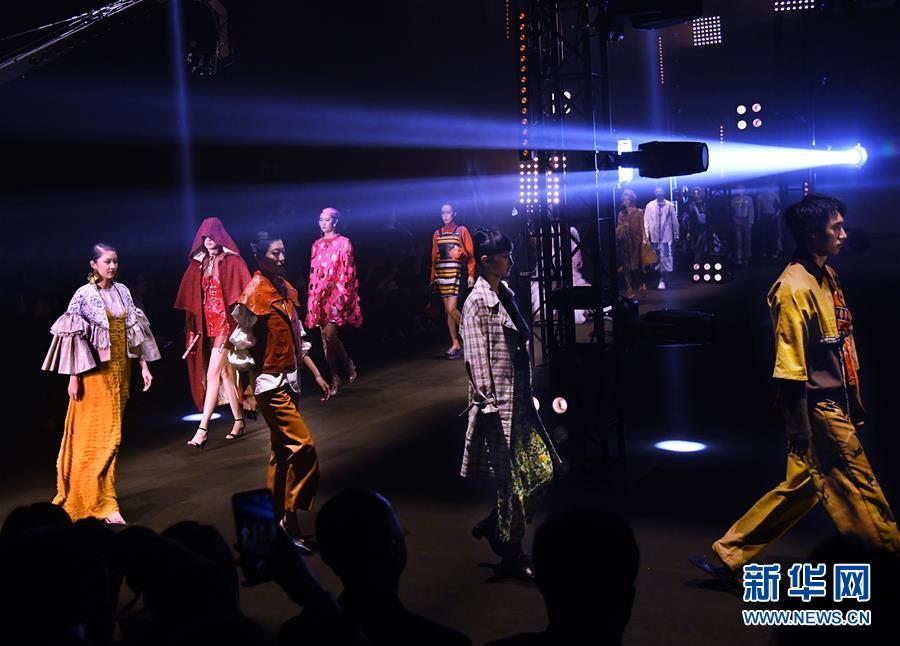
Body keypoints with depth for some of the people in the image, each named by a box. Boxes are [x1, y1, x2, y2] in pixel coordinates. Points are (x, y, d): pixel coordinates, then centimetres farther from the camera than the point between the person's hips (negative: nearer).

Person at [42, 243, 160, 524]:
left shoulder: (122, 291, 8)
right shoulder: (84, 295, -8)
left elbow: (135, 330, 11)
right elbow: (74, 338, -9)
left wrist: (144, 365, 8)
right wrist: (74, 377, -12)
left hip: (120, 370, 6)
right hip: (95, 373, -6)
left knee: (110, 433, 9)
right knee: (98, 435, -5)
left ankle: (81, 495, 22)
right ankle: (103, 503, 1)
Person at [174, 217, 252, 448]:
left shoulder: (232, 261, -5)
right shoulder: (199, 264, 12)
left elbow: (241, 293, -9)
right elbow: (193, 299, 14)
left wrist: (238, 318, -17)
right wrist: (194, 326, 9)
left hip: (225, 322, -6)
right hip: (208, 324, 6)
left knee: (212, 375, -11)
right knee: (225, 373, 10)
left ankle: (202, 429, -13)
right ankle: (238, 422, 18)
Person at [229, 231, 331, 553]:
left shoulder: (287, 289, 10)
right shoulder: (254, 293, -13)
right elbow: (242, 346, -11)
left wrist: (316, 374, 14)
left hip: (290, 380, 8)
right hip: (270, 384, -8)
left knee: (282, 451, 13)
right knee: (303, 445, -14)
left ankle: (278, 519, 22)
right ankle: (290, 520, -4)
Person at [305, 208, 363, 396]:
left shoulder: (344, 243, 1)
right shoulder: (317, 245, 15)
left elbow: (347, 271, -4)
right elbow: (313, 272, 15)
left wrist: (341, 294, -12)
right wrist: (313, 295, 8)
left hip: (337, 293, -5)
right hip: (319, 295, 5)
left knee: (329, 334, -18)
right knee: (326, 338, 2)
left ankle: (348, 366, 4)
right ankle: (336, 379, 7)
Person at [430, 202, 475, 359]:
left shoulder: (462, 230, 3)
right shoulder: (437, 233, 14)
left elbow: (470, 254, -1)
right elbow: (434, 257, 14)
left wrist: (471, 274, -9)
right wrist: (433, 277, 10)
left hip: (456, 273, -5)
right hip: (441, 274, 5)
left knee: (451, 309, -14)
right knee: (448, 311, 4)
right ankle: (455, 344, 9)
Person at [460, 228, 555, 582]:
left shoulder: (506, 294, 12)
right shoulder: (476, 303, -13)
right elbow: (477, 359, -16)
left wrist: (527, 394, 18)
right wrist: (489, 405, -19)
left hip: (519, 399, 9)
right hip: (498, 404, -8)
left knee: (542, 471, 9)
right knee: (513, 480, 0)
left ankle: (493, 525, 26)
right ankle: (511, 555, 17)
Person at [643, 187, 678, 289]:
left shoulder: (669, 205, -1)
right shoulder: (649, 206, 1)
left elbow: (674, 220, 5)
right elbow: (646, 221, 2)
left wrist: (676, 235, 8)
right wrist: (646, 235, -3)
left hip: (666, 236, -1)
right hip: (654, 236, 1)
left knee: (666, 257, -7)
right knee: (656, 258, 7)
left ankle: (663, 279, -1)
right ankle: (661, 279, 18)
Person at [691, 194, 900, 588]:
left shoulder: (827, 276, 12)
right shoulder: (794, 288, -17)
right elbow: (790, 369, -19)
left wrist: (854, 400, 19)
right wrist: (799, 431, -18)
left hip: (837, 404, 10)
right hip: (819, 409, -10)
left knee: (801, 487, 14)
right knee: (859, 490, 3)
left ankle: (731, 555, 21)